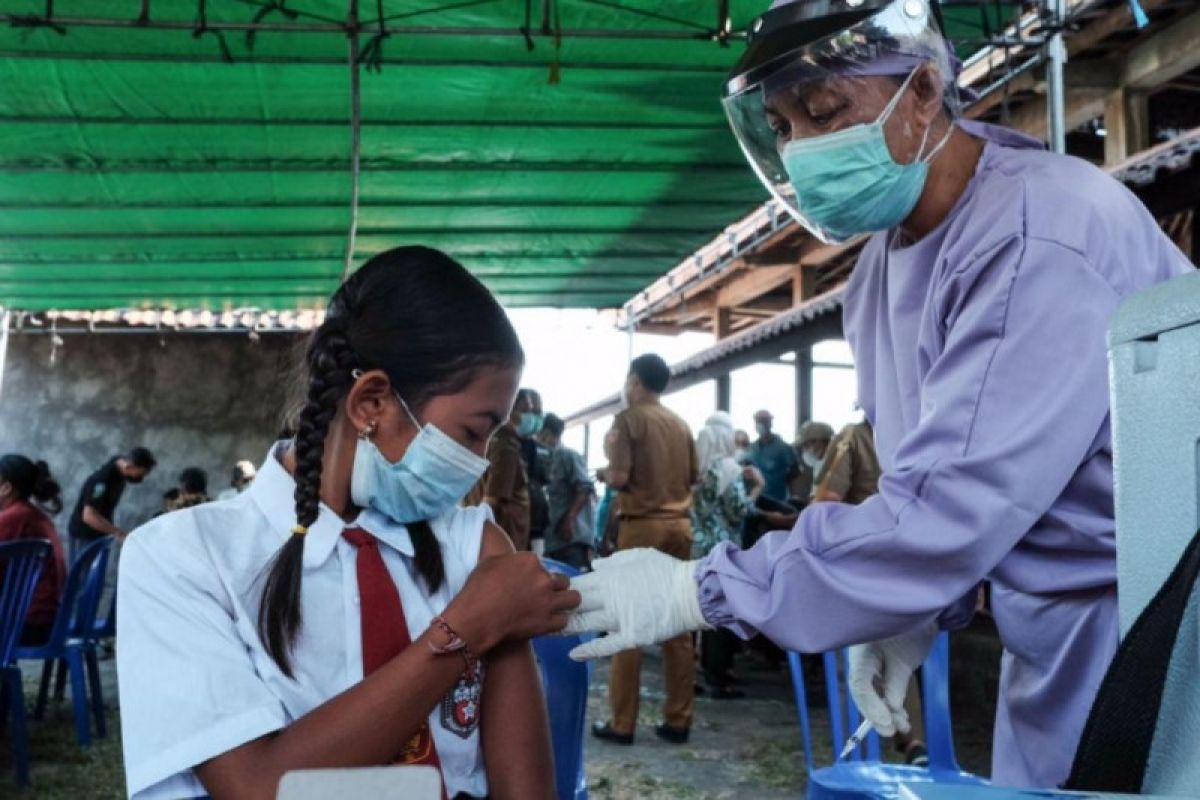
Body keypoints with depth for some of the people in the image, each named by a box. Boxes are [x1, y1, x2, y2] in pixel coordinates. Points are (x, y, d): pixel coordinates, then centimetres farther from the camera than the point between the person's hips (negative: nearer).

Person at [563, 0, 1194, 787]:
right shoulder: (881, 268, 4)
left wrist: (700, 590, -28)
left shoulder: (1041, 239, -26)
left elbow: (953, 506, -31)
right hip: (1049, 633, 8)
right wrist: (908, 615, -2)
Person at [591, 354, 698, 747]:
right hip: (679, 524, 6)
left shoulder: (629, 419, -7)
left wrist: (604, 472, 6)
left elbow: (619, 477, -15)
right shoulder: (680, 424, 11)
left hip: (641, 524, -5)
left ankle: (622, 723, 4)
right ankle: (678, 720, 12)